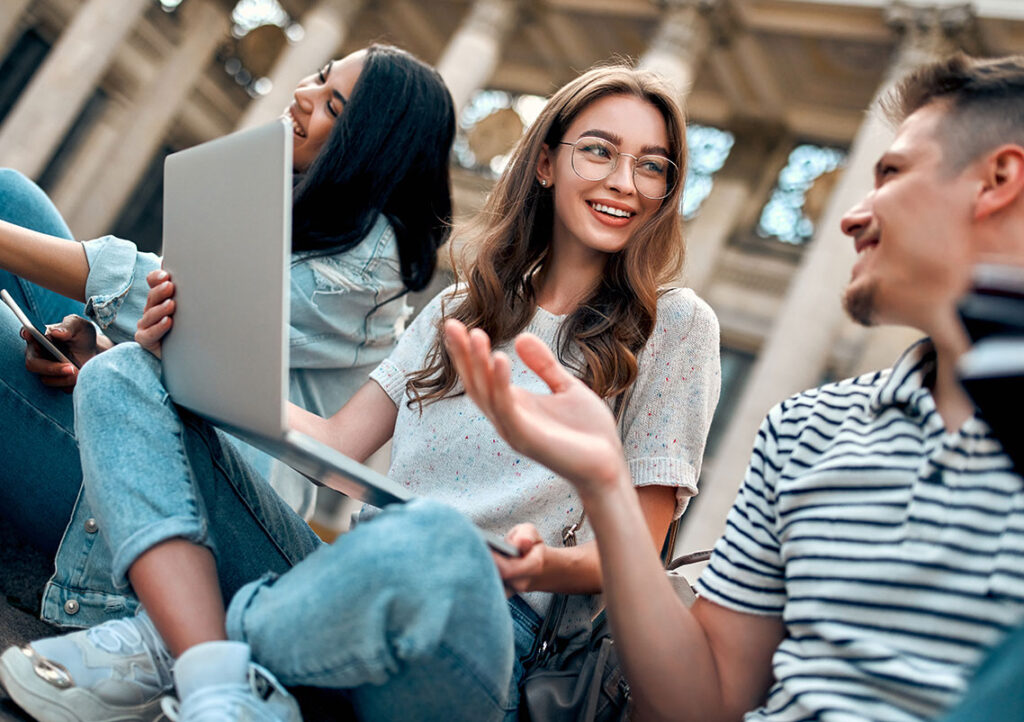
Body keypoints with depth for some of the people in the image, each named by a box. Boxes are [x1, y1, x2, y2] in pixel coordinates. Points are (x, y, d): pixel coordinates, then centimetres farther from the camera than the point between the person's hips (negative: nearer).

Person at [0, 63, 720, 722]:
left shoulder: (674, 326, 4)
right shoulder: (459, 310, 18)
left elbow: (636, 554, 0)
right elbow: (337, 443, 12)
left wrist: (549, 567, -22)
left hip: (481, 622, -5)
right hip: (353, 574, 6)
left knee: (431, 540, -43)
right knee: (124, 375, -1)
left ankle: (170, 644, -14)